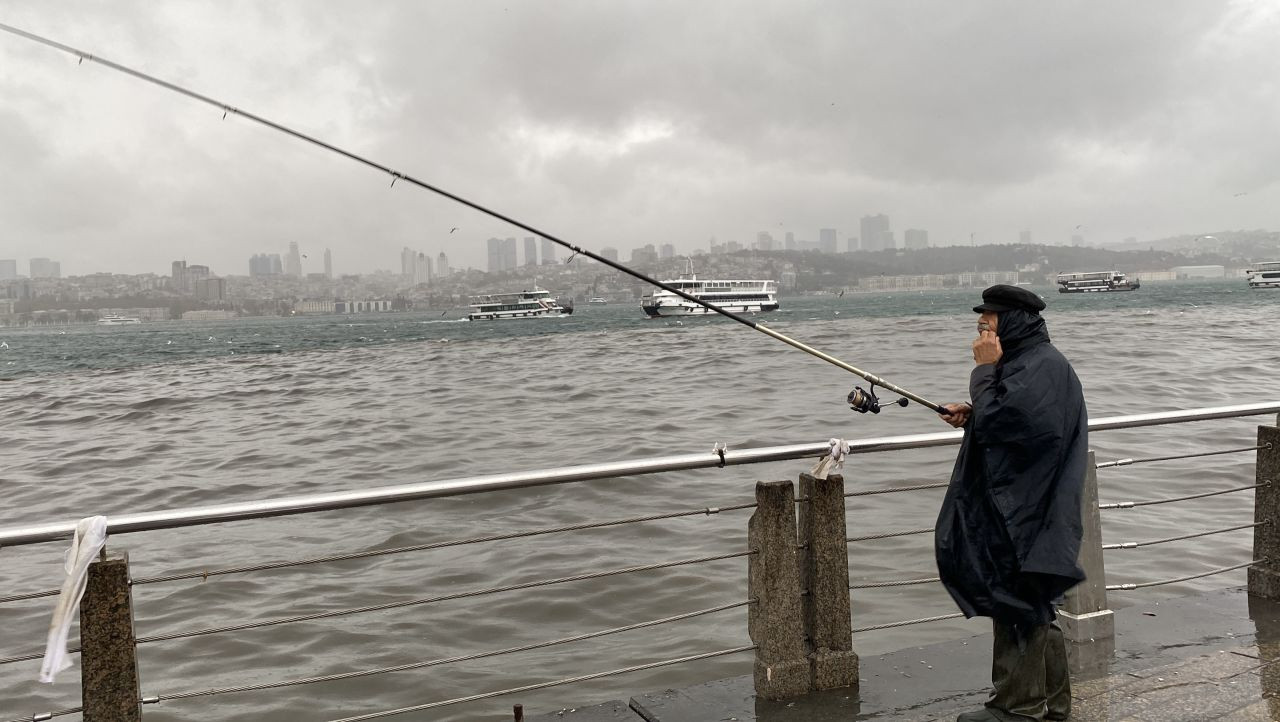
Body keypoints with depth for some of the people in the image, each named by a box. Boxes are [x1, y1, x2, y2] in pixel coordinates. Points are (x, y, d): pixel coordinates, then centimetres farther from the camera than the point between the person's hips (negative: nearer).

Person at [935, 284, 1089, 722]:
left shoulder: (1039, 366, -17)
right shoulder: (1027, 361, 15)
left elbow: (995, 422, -25)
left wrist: (985, 368, -15)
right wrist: (972, 415, 7)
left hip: (1021, 510, -11)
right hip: (1017, 506, 11)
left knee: (1014, 604, -1)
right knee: (1031, 606, 17)